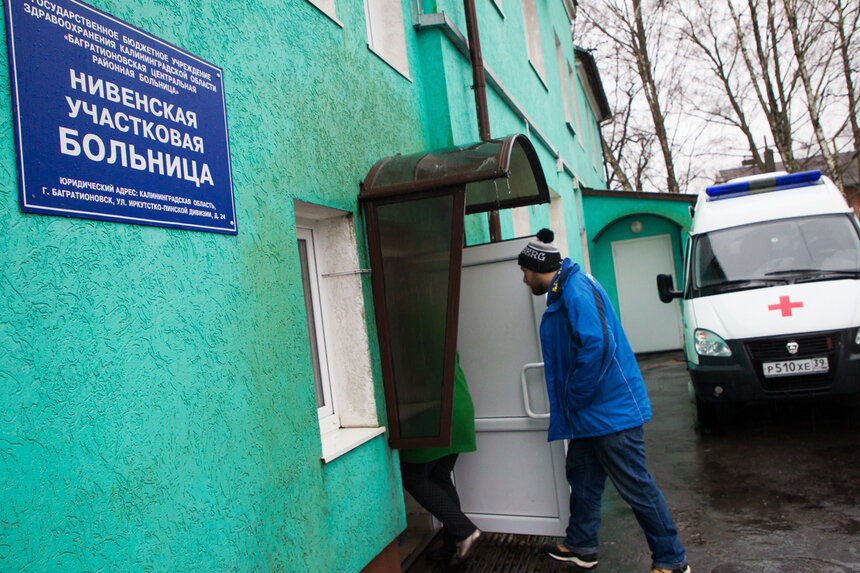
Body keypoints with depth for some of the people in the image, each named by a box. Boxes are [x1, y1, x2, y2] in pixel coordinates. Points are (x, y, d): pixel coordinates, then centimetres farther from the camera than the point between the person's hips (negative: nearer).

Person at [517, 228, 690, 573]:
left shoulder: (576, 289, -19)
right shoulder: (560, 294, 13)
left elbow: (597, 345, -30)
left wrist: (575, 398, -19)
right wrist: (569, 404, 16)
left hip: (611, 409, -10)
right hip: (587, 412, 10)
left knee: (635, 486, 1)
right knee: (582, 477, 20)